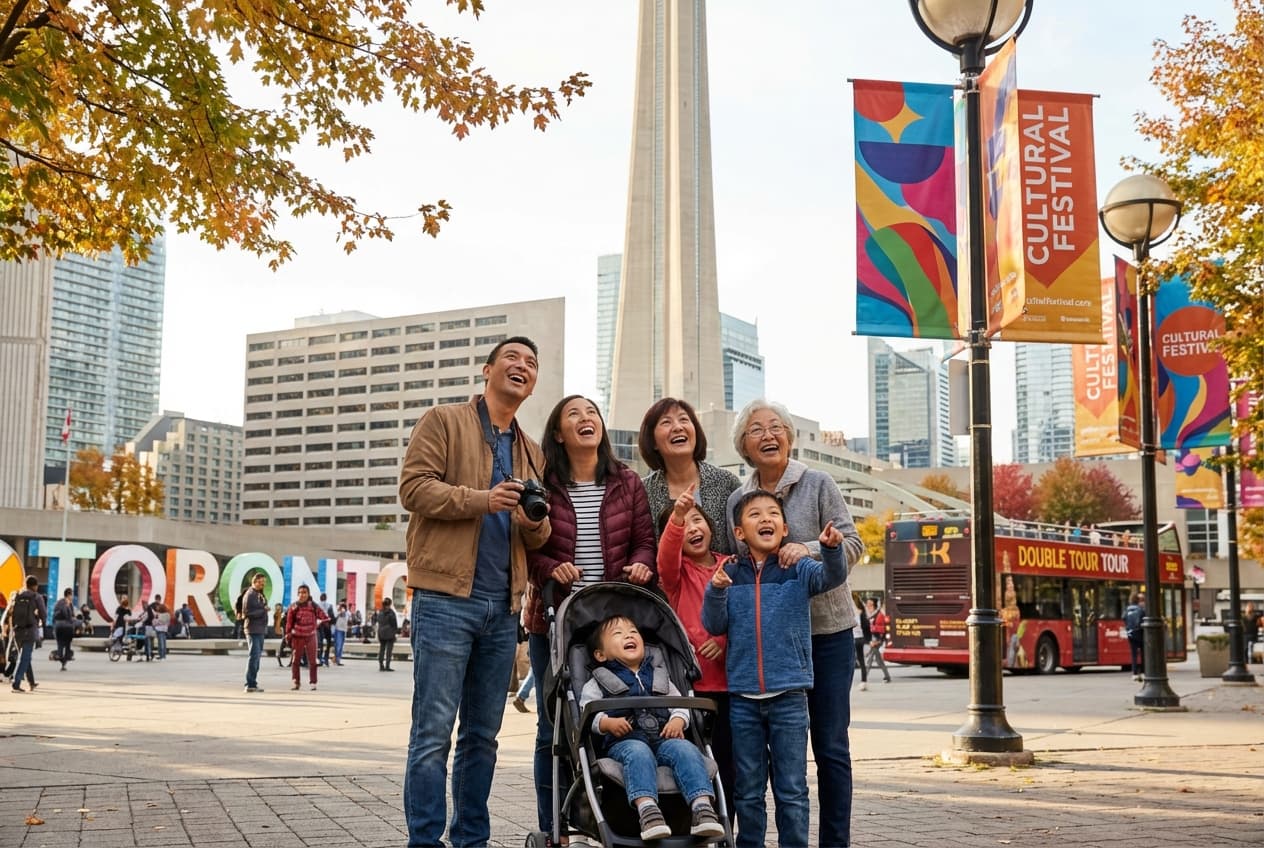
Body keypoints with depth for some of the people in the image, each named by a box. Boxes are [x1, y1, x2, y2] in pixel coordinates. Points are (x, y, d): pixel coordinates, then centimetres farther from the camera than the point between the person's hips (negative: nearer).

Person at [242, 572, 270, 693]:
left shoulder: (261, 595, 16)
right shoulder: (250, 595, -12)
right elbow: (247, 612, -18)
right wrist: (263, 610, -16)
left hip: (261, 630, 10)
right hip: (253, 629, -10)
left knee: (257, 656, 13)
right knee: (254, 655, -13)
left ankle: (253, 684, 19)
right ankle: (250, 684, -12)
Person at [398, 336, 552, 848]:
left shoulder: (531, 452, 21)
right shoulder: (444, 422, 4)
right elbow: (413, 486, -9)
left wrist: (536, 520, -3)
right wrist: (483, 500, -17)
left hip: (503, 608, 6)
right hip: (446, 598, -6)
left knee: (482, 734, 11)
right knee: (434, 730, -7)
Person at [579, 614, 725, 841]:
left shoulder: (659, 677, 32)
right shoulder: (598, 683, 20)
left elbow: (680, 703, 23)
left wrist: (678, 720, 0)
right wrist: (607, 723, -16)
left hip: (662, 737, 3)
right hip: (623, 741, -3)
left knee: (686, 749, -29)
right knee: (638, 752, -38)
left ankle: (702, 806, -45)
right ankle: (646, 808, -56)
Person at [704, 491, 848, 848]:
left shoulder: (799, 569, 1)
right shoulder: (730, 573, 5)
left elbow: (832, 577, -16)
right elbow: (714, 626, 1)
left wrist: (832, 549, -36)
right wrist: (716, 591, -17)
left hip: (789, 696, -1)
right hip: (742, 698, 2)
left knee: (791, 790, 4)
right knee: (748, 791, 11)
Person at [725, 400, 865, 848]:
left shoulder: (818, 484, -3)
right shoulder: (736, 500, 7)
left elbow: (852, 543, -7)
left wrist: (809, 550, -25)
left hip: (827, 629, -3)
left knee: (830, 744, 1)